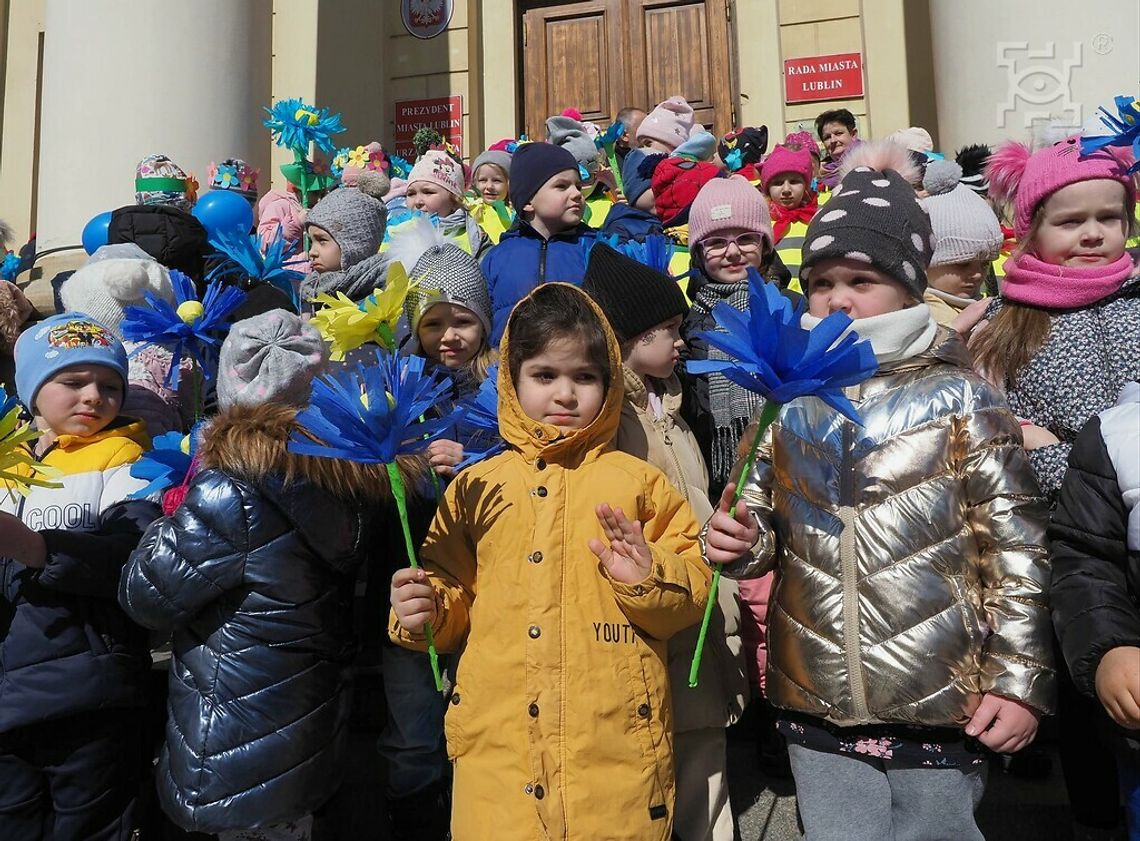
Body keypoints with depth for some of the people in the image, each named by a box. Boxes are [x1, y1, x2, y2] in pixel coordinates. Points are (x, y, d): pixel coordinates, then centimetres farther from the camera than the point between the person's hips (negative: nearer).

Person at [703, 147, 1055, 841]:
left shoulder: (959, 398, -6)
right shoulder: (791, 401, 4)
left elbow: (1017, 544, -5)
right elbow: (769, 522, 14)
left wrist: (1020, 679, -6)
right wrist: (741, 539, -8)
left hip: (940, 712, -3)